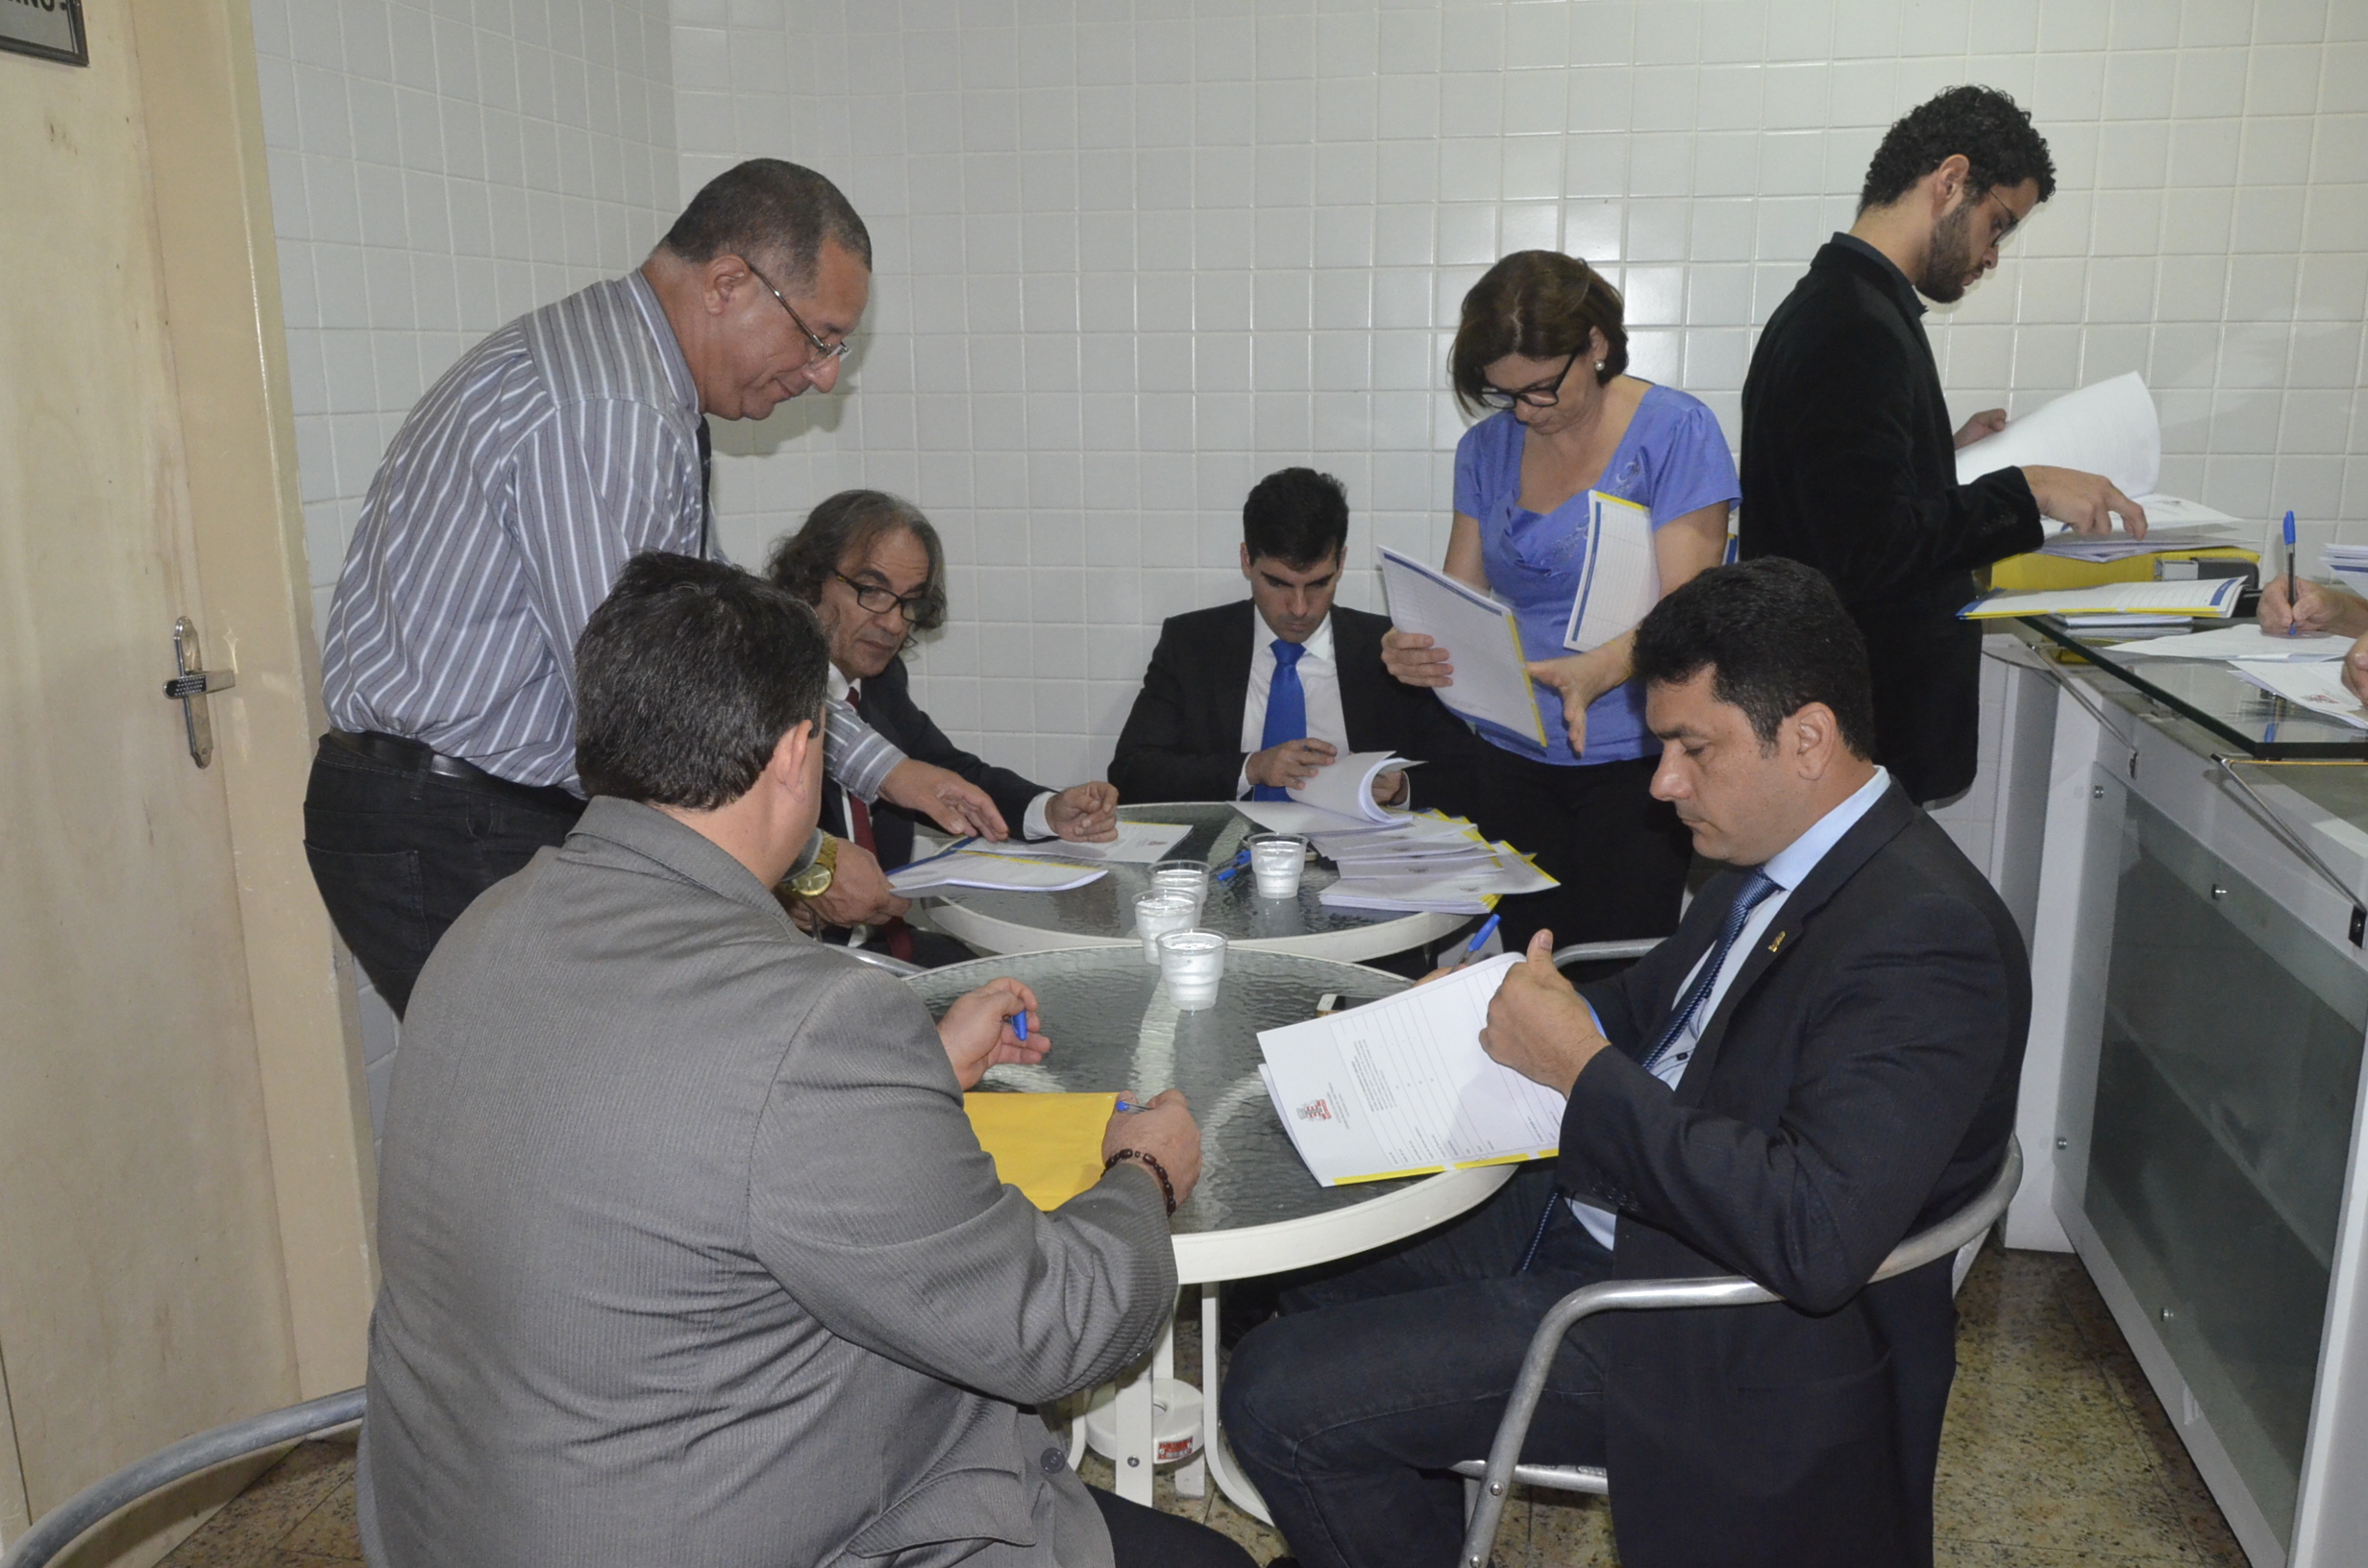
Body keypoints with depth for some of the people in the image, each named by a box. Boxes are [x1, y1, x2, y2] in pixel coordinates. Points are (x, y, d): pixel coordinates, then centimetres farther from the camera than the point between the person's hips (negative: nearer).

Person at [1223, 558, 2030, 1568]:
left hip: (1720, 1338, -9)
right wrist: (1504, 1007, -2)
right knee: (1306, 1264, 15)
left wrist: (1585, 1070, -27)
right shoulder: (1777, 858, 4)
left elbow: (1817, 1237, -33)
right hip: (1598, 1213, 10)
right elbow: (1650, 1008, 18)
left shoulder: (1923, 935, -25)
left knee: (1280, 1397, -13)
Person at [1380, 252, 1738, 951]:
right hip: (1516, 759, 4)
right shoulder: (1487, 448, 9)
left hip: (1633, 758, -4)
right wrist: (1416, 649, -13)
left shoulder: (1675, 431, -5)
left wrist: (1595, 672, -30)